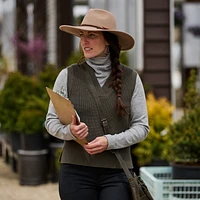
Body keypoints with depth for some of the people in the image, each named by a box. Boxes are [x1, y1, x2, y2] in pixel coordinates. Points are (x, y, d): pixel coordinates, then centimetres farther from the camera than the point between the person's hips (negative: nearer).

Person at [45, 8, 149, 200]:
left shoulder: (131, 78, 3)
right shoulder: (68, 76, 3)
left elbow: (141, 126, 3)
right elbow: (51, 121, 5)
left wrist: (110, 141, -13)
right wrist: (70, 131, -17)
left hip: (117, 172, 0)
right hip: (76, 170, 0)